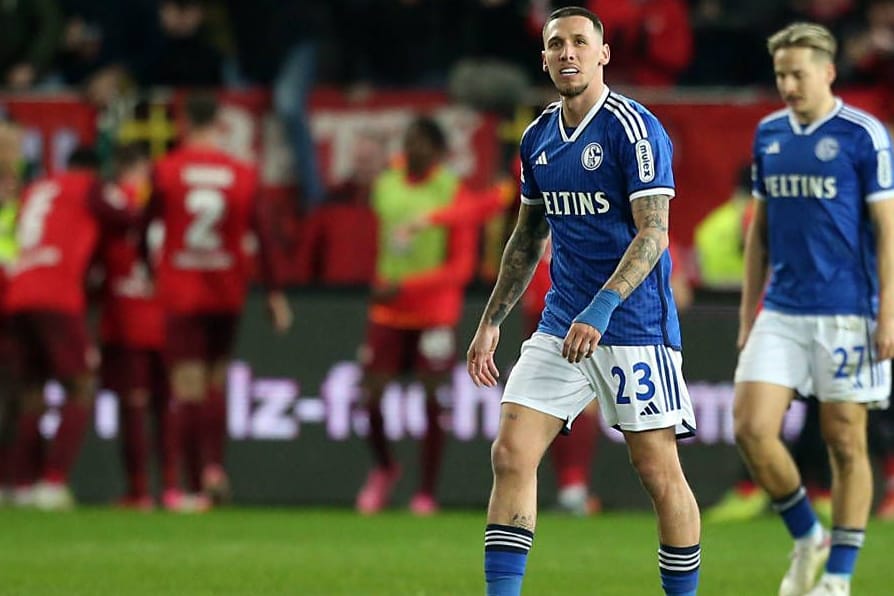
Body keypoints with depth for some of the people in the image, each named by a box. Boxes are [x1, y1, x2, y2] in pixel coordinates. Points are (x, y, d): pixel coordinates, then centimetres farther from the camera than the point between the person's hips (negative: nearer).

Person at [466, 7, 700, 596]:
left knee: (659, 472, -3)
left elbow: (653, 233, -18)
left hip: (635, 328, -6)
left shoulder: (634, 129, -11)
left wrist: (601, 309, -28)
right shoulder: (539, 138, 10)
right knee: (511, 454, -6)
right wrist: (491, 321, 19)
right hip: (560, 326, 6)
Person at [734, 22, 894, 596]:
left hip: (844, 313, -5)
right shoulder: (769, 134, 10)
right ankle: (807, 538, 13)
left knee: (846, 442, 1)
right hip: (780, 313, 5)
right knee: (752, 428, -7)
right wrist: (748, 311, 14)